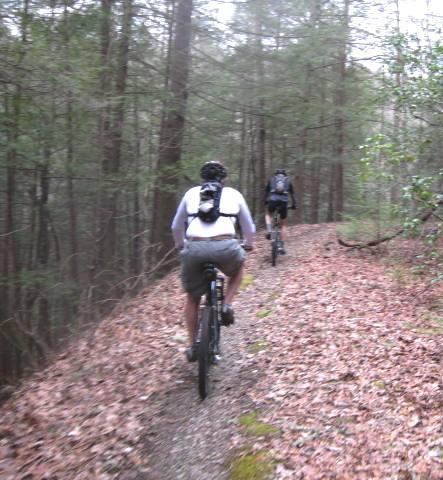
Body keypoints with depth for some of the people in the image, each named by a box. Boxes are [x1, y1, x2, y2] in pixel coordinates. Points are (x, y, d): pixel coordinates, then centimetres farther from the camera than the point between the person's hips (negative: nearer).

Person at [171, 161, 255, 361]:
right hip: (225, 246, -1)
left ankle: (193, 346, 26)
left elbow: (176, 227, 33)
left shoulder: (191, 193, 24)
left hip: (194, 247, 1)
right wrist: (248, 244, 52)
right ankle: (226, 305, 17)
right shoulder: (233, 194, 22)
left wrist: (180, 245, 52)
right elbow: (249, 228, 31)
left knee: (192, 297, 24)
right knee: (238, 269, 35)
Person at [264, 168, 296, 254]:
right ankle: (282, 246, 7)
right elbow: (292, 194, 23)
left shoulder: (272, 180, 24)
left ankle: (269, 230, 5)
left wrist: (265, 203, 33)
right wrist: (293, 205, 33)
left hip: (273, 200, 0)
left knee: (268, 214, 33)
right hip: (284, 201, 0)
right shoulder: (288, 181, 24)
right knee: (283, 225, 16)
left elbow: (266, 192, 24)